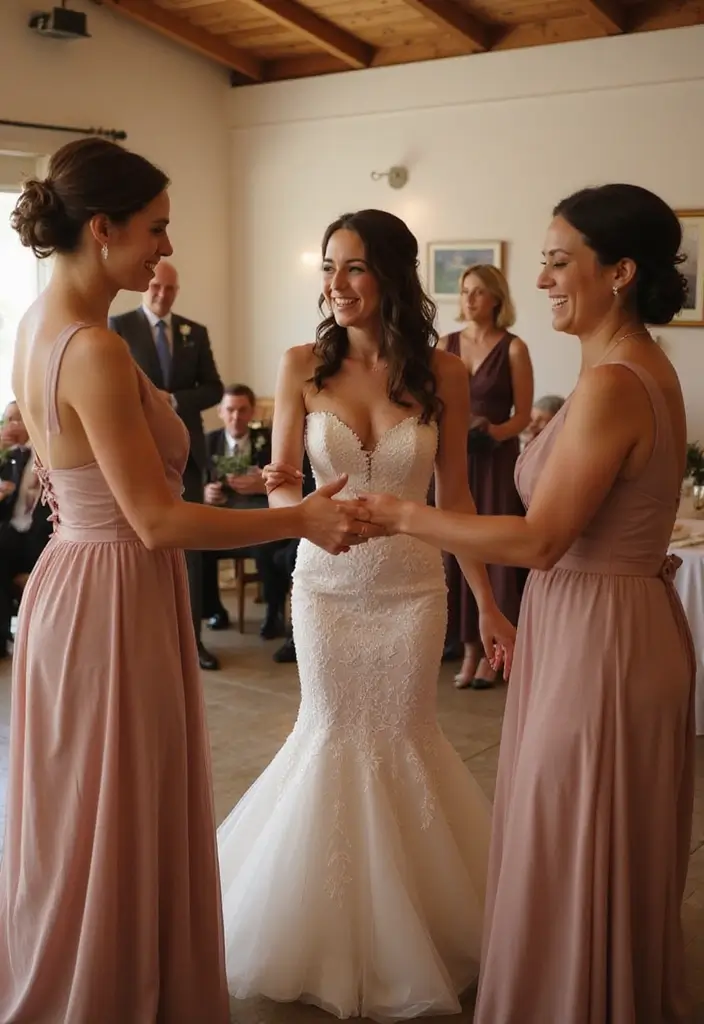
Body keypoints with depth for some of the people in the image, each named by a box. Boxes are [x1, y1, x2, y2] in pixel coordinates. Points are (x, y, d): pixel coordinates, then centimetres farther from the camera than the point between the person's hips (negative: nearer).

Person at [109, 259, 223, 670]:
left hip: (185, 449, 3)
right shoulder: (119, 326, 2)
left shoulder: (196, 332, 11)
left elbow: (214, 389, 6)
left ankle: (191, 636, 10)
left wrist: (175, 400, -10)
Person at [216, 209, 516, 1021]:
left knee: (401, 736, 10)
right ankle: (335, 930, 34)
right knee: (333, 734, 10)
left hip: (413, 585, 0)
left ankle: (403, 932, 36)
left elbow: (454, 495, 2)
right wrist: (294, 501, -28)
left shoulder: (441, 373, -6)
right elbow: (280, 488, -3)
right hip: (326, 582, 0)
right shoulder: (303, 366, -6)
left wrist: (487, 603, 3)